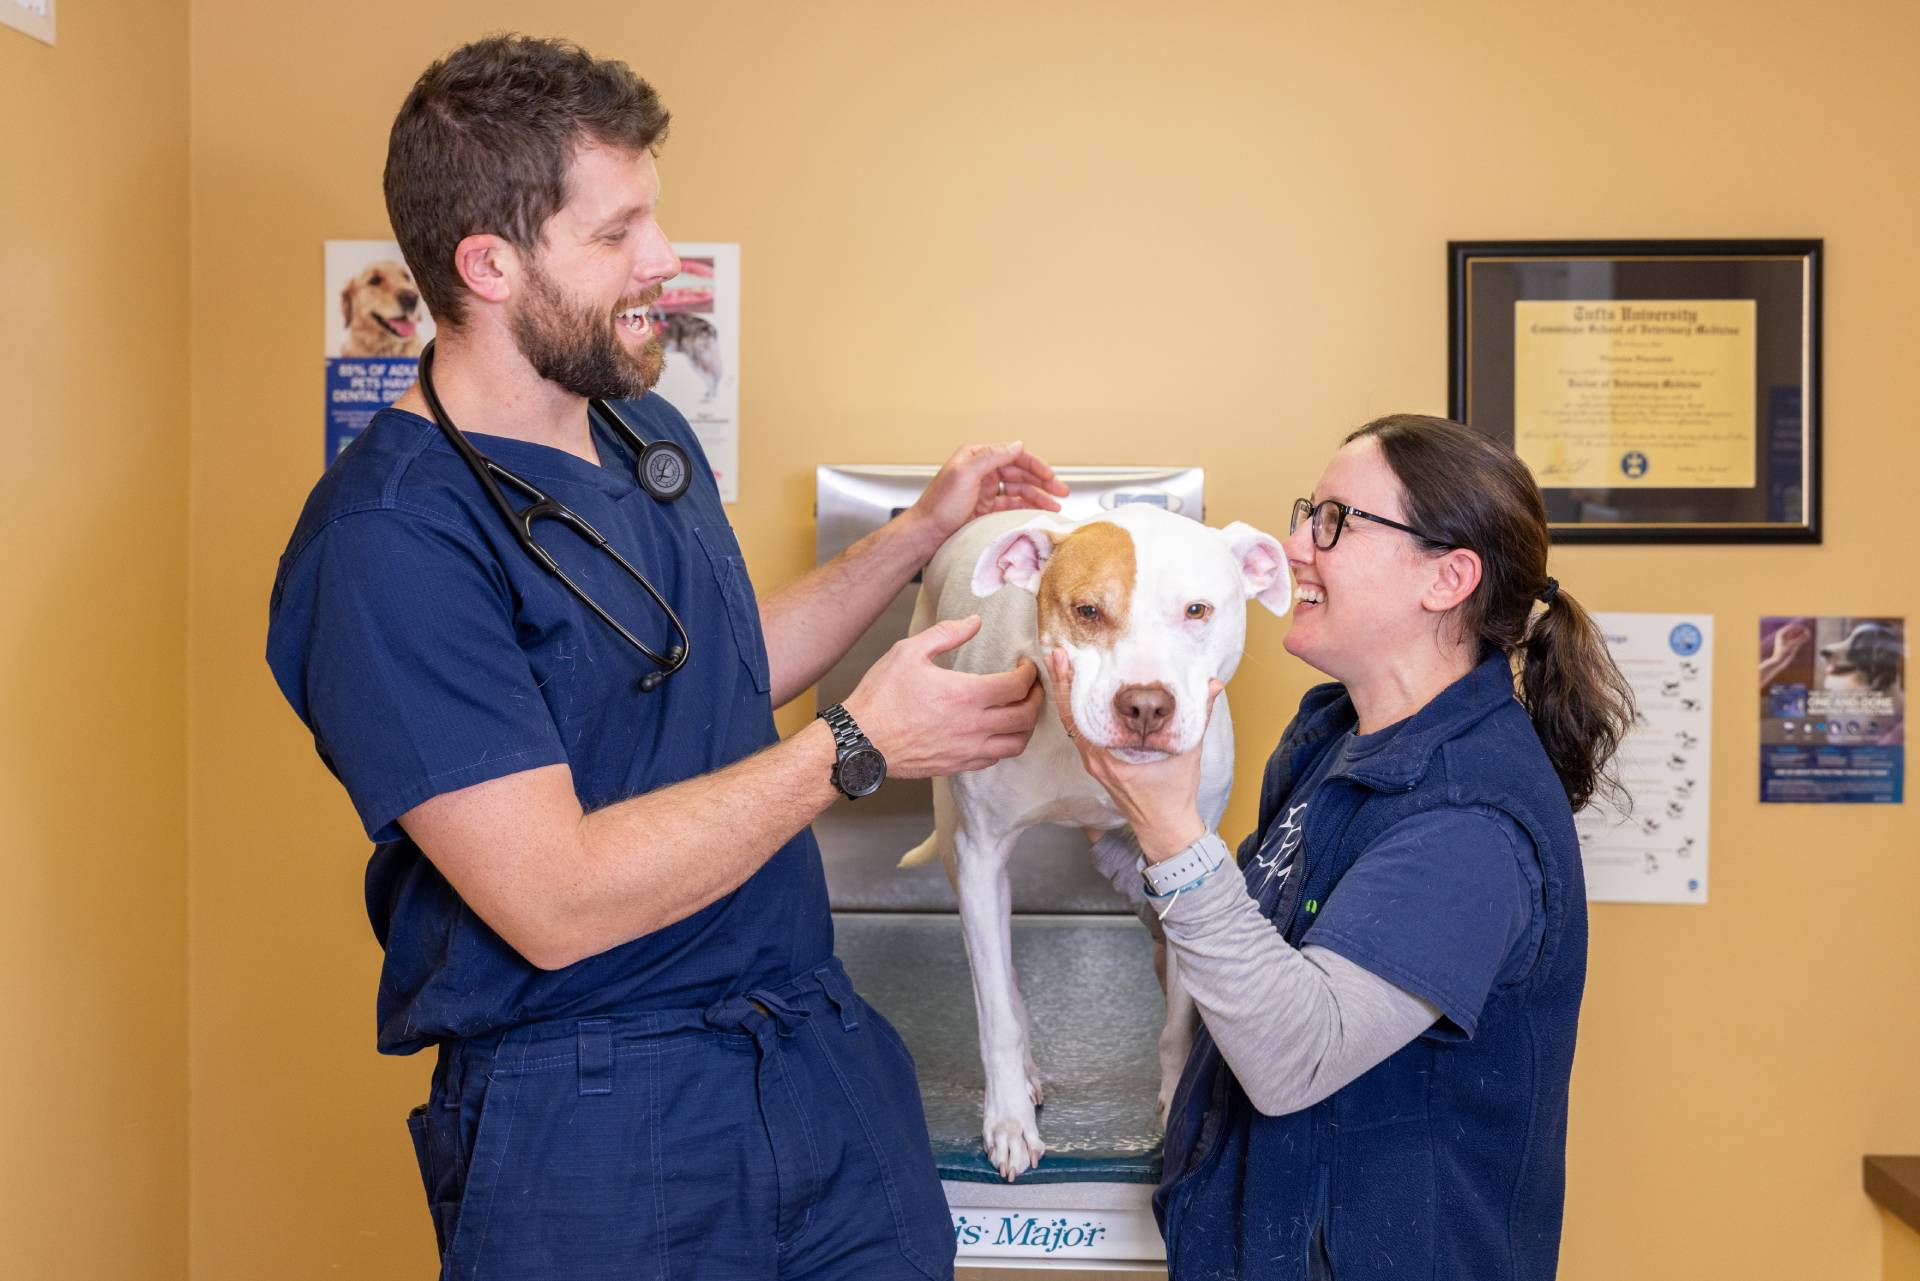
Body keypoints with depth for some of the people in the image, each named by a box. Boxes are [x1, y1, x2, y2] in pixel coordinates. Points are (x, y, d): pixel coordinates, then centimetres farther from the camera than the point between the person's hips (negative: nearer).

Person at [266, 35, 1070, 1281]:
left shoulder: (648, 430, 6)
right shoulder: (388, 547, -21)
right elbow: (556, 904, -24)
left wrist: (920, 535, 12)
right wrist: (856, 747, -20)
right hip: (590, 1123, -7)